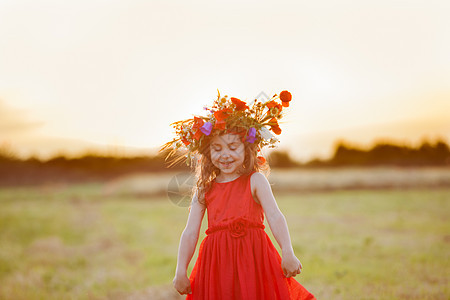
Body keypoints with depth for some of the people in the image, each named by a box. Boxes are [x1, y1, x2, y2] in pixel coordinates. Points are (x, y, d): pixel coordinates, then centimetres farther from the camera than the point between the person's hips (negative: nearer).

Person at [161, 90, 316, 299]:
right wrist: (181, 271, -1)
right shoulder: (204, 190, 9)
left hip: (253, 259, -2)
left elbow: (274, 216, -8)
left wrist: (288, 253, -21)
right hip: (217, 265, 2)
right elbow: (190, 232, 6)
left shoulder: (255, 181, 2)